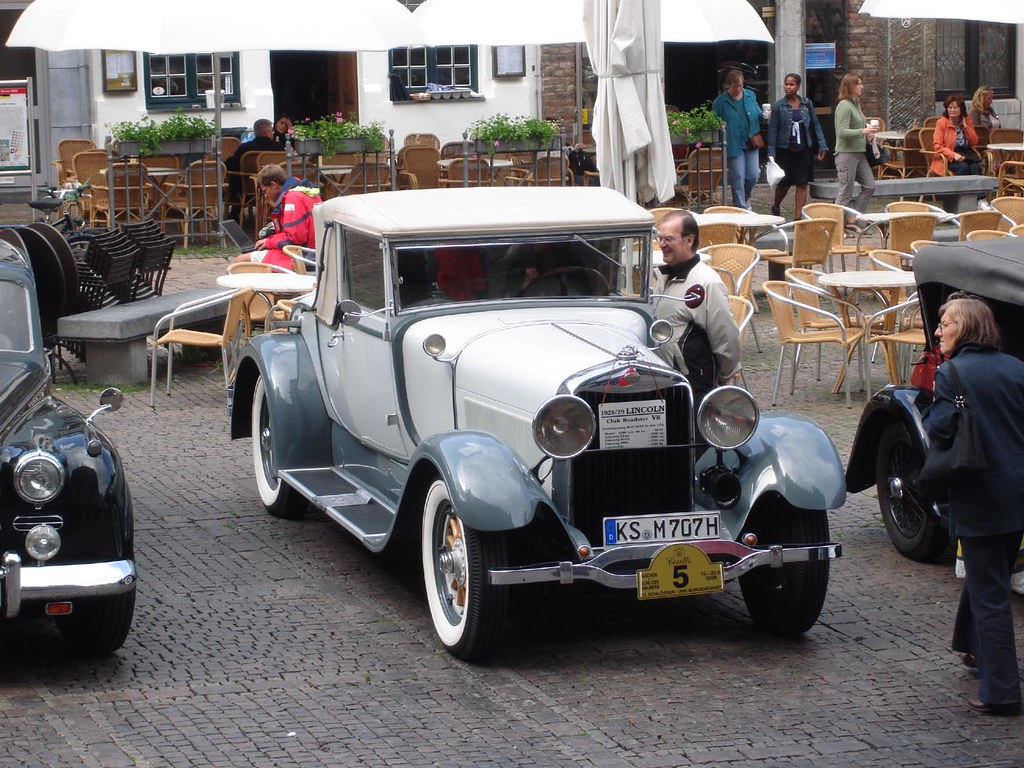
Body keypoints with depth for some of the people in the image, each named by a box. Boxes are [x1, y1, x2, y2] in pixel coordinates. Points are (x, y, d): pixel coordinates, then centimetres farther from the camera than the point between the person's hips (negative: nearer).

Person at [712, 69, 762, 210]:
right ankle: (741, 207, 9)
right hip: (734, 145, -4)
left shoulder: (750, 96, 8)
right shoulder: (720, 101, -6)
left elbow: (758, 115, 18)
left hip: (751, 143, 4)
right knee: (738, 178, -2)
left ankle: (745, 197, 36)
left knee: (753, 175, 6)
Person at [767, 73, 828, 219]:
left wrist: (822, 146, 3)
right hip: (785, 150, -2)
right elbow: (772, 129, -3)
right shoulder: (779, 106, -3)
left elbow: (815, 125, 9)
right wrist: (771, 152, -8)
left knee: (802, 184, 1)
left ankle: (798, 216, 6)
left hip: (804, 150, 2)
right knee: (784, 183, 5)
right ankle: (776, 208, 32)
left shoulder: (807, 104, 4)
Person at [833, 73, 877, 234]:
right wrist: (863, 131, -25)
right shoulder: (844, 106, -14)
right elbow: (843, 132, -22)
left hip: (859, 153, 10)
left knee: (869, 186, 8)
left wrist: (867, 135, 10)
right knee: (846, 193, -4)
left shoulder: (856, 104, 14)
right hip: (846, 153, -10)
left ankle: (852, 221, 13)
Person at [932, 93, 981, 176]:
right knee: (963, 167, -33)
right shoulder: (941, 122, 1)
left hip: (967, 153, 3)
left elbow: (974, 142, 11)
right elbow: (938, 146, -6)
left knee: (975, 167, -29)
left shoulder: (967, 121, 14)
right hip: (950, 158, -3)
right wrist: (954, 155, -21)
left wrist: (965, 126, -1)